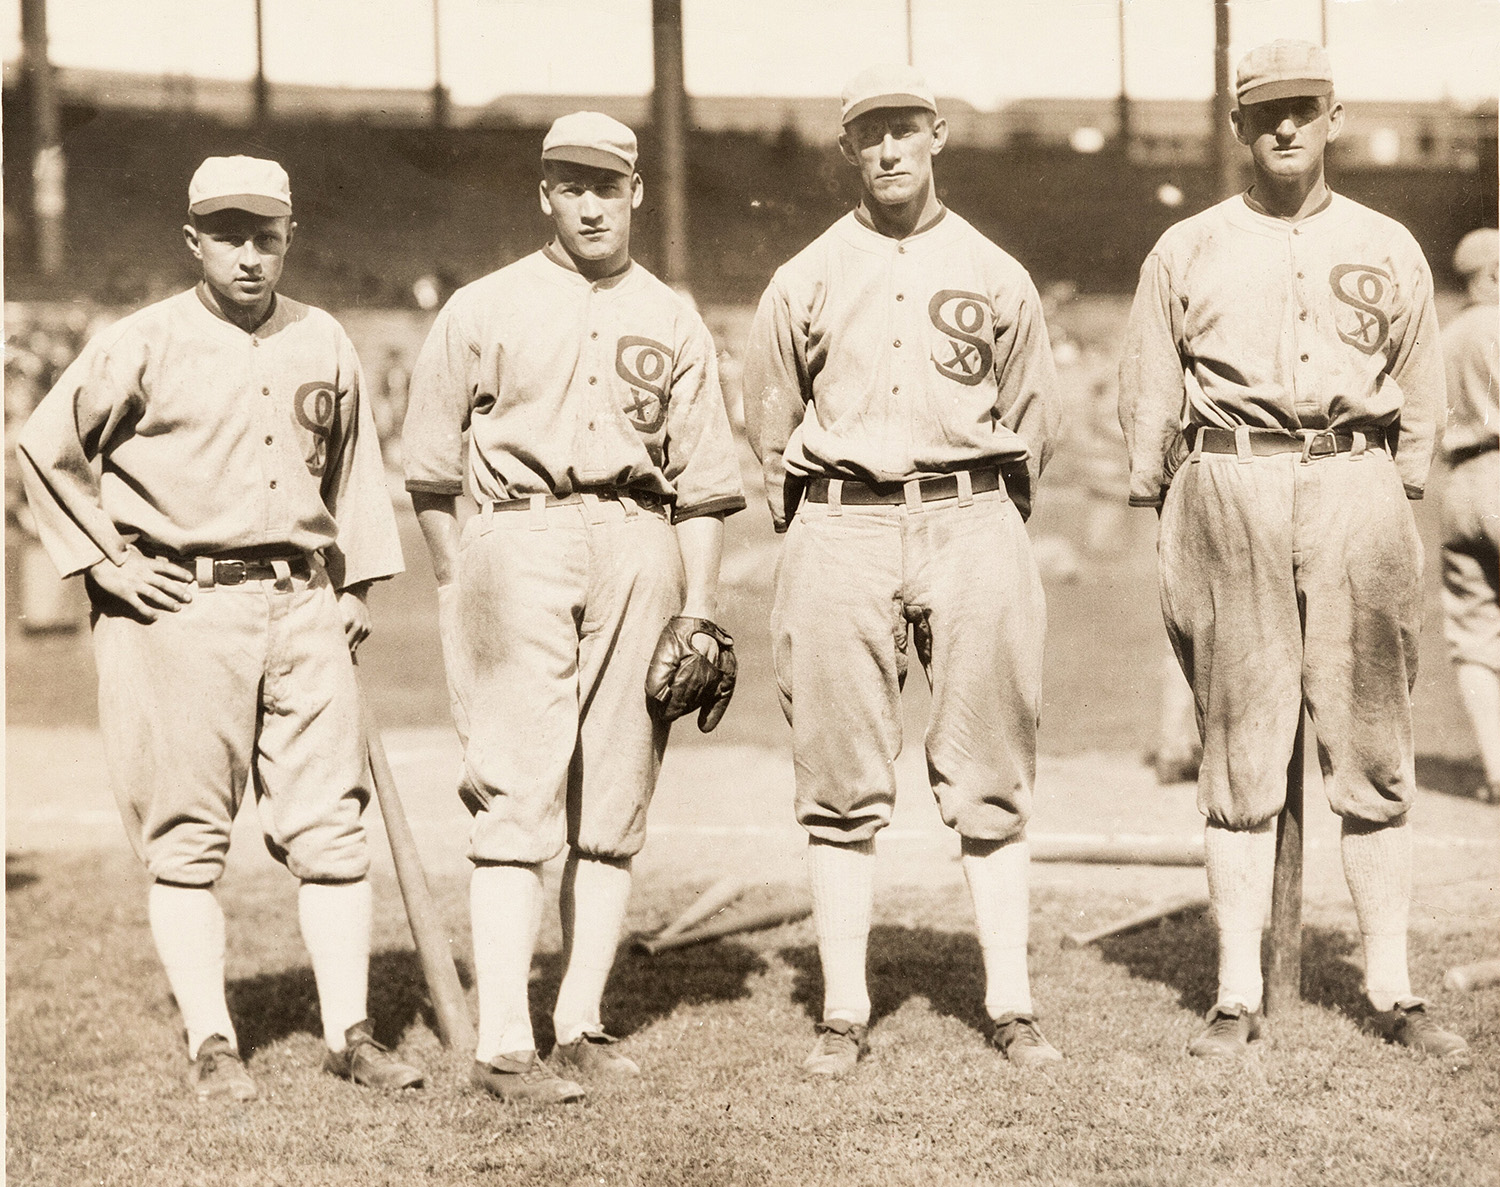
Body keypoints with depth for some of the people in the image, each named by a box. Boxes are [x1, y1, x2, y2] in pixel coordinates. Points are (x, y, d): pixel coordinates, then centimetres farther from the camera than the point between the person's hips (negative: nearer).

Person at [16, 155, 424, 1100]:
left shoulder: (323, 343, 10)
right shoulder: (144, 345, -3)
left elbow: (351, 464, 22)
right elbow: (47, 448, 2)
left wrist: (358, 583, 15)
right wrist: (103, 561, -3)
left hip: (303, 605, 4)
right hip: (179, 608, -3)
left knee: (332, 827, 1)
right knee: (187, 838, 0)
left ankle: (351, 1031, 7)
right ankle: (212, 1042, 7)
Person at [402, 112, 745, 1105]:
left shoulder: (673, 324, 14)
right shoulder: (483, 311, 7)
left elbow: (705, 485, 13)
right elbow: (431, 472, 9)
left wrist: (698, 609, 4)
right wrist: (463, 592, 2)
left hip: (641, 551, 3)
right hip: (519, 544, -3)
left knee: (616, 808, 4)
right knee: (517, 802, -9)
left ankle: (582, 1027, 11)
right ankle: (505, 1045, -10)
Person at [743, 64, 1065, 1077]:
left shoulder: (995, 276, 8)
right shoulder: (805, 280, 8)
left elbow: (1035, 415, 14)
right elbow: (771, 420, 14)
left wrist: (980, 520, 10)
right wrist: (820, 526, 10)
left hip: (969, 521, 0)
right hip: (840, 533, 0)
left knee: (991, 784, 0)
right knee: (842, 787, 0)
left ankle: (1013, 1005, 6)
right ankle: (845, 1011, 6)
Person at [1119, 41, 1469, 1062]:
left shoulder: (1389, 249, 13)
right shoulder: (1186, 251, 10)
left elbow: (1422, 400, 16)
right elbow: (1151, 403, 11)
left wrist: (1397, 511, 6)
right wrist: (1170, 541, 4)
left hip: (1356, 488, 1)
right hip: (1229, 489, -1)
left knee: (1374, 756, 1)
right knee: (1240, 758, 0)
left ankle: (1394, 992, 7)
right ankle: (1238, 996, 5)